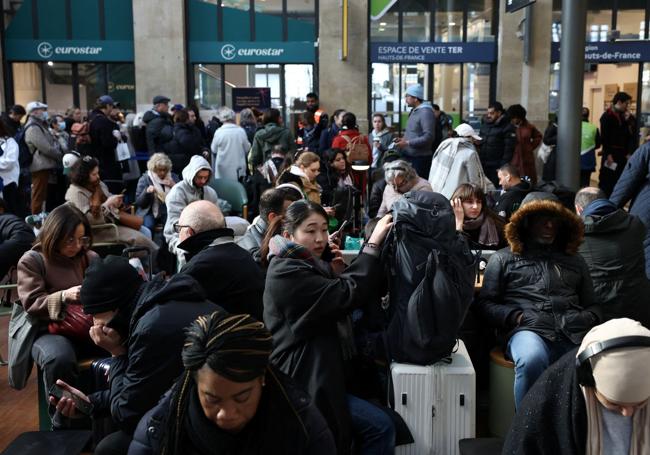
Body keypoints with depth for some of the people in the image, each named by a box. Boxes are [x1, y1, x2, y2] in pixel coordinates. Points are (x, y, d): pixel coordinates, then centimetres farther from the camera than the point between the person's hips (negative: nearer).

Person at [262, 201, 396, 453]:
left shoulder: (306, 264, 13)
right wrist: (373, 244, -21)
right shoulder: (287, 273, -19)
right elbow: (349, 295, -25)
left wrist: (336, 275, -4)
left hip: (318, 372, 10)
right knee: (380, 427, -12)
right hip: (304, 382, -10)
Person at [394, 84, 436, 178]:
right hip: (409, 156, 9)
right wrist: (404, 139, 8)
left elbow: (428, 137, -22)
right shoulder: (414, 111, 15)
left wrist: (407, 143, -21)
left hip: (420, 158, -9)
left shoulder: (426, 112, -14)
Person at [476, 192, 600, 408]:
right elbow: (485, 304, 14)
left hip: (574, 334, 3)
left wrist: (588, 318, 8)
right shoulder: (503, 258, 22)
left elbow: (592, 306, 33)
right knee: (532, 361, -40)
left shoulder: (575, 261, 33)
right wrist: (515, 317, -4)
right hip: (527, 331, -2)